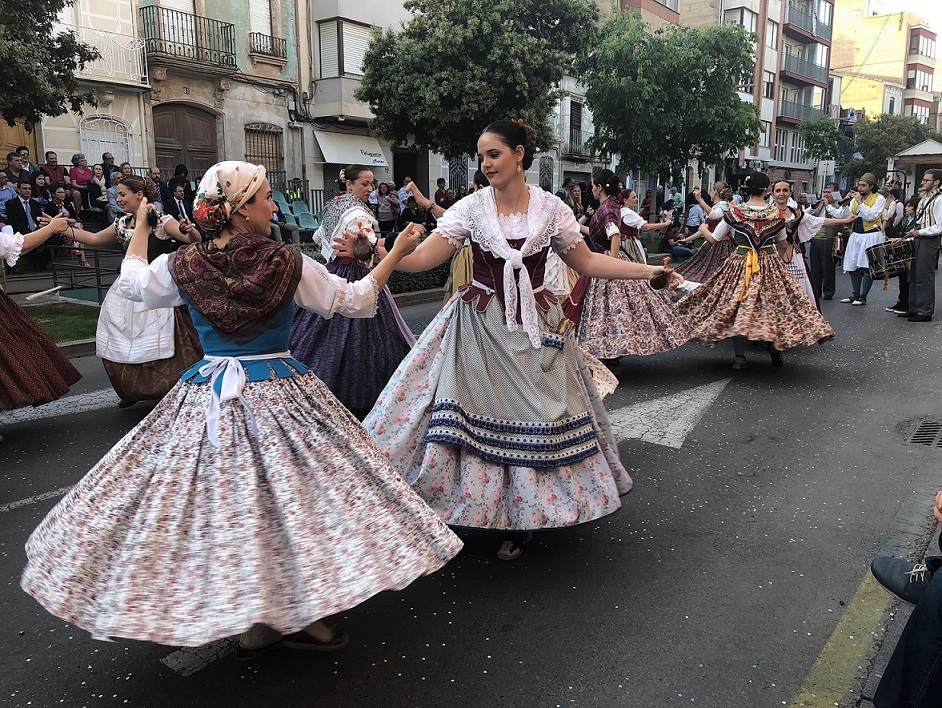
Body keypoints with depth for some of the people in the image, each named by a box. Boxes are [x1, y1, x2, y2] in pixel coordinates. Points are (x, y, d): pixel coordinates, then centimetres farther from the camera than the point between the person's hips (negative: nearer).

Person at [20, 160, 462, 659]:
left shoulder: (182, 266, -4)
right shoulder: (288, 264, -11)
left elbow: (132, 283, 19)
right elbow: (355, 300, 2)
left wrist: (140, 227, 35)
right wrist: (397, 253, 14)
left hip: (207, 399, 3)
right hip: (278, 391, -3)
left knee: (216, 497, 13)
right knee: (288, 496, 7)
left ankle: (254, 621, 22)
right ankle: (294, 615, 14)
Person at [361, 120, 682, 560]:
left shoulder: (551, 208, -1)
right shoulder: (472, 207, -3)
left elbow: (587, 262, 8)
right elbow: (422, 258, -10)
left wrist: (649, 271, 6)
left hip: (535, 327, 1)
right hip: (480, 326, 0)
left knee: (534, 418, 3)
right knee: (477, 413, -3)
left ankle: (521, 518, 21)